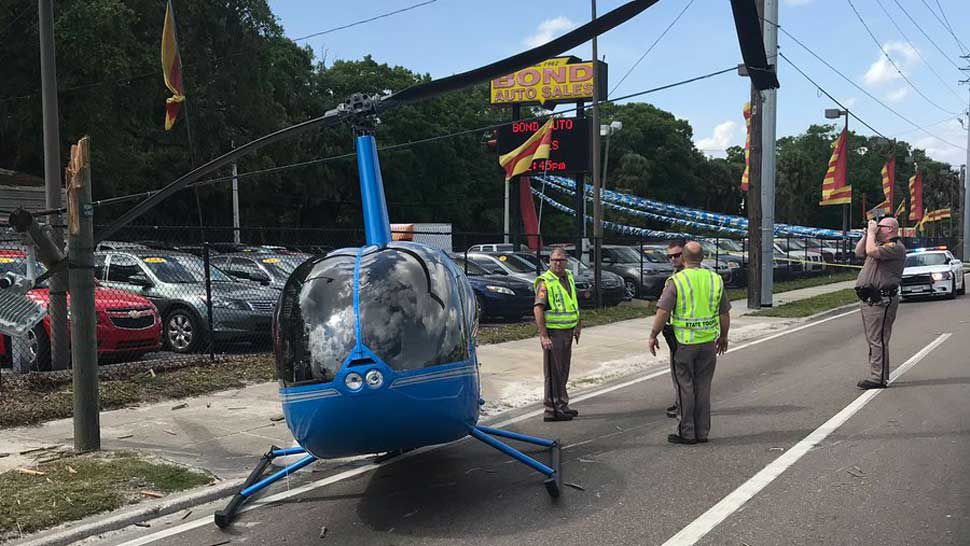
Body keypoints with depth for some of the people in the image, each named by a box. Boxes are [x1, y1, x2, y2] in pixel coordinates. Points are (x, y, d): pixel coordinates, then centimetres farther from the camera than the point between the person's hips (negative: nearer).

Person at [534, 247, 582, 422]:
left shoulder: (569, 276, 11)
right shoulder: (545, 281, -13)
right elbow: (538, 309, -21)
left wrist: (578, 325, 22)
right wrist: (544, 336, -26)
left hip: (568, 331, 8)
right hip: (553, 332, -8)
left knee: (563, 372, 16)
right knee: (553, 372, -5)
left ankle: (562, 405, 26)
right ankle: (552, 410, 0)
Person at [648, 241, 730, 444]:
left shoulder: (676, 281, -10)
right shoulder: (715, 280, 3)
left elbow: (662, 313, -14)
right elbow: (725, 314, 9)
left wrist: (653, 336, -2)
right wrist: (723, 337, 22)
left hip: (684, 342, -4)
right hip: (709, 342, 4)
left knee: (685, 387, 5)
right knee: (703, 388, 11)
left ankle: (687, 433, 8)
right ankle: (702, 432, 17)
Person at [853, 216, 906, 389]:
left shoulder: (895, 247, -11)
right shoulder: (881, 244, 21)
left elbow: (872, 251, -25)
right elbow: (859, 252, 23)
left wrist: (872, 232, -11)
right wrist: (867, 234, 12)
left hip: (881, 301, -11)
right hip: (869, 299, 11)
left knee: (877, 340, -10)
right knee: (873, 340, 15)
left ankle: (878, 378, -9)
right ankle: (879, 375, 24)